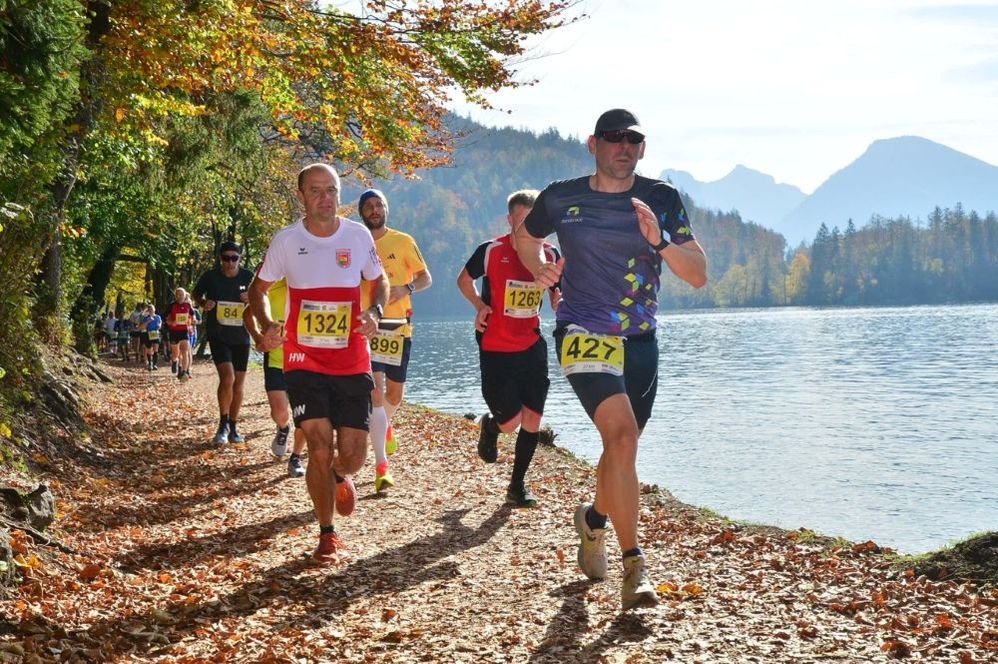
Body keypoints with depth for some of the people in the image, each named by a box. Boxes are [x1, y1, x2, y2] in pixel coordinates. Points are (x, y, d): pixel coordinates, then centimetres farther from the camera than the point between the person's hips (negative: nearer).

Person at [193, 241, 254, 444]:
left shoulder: (248, 277, -3)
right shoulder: (210, 277, -6)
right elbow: (196, 293, 12)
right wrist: (203, 303, -10)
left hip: (241, 337, 3)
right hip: (218, 335, -3)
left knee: (238, 383, 8)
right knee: (227, 377, -20)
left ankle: (232, 428, 22)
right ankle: (223, 425, -5)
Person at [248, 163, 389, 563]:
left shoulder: (359, 236, 0)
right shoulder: (286, 241, -3)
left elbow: (380, 281, 15)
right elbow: (258, 288, 10)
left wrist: (375, 312, -6)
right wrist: (266, 325, -10)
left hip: (352, 361, 2)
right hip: (304, 361, -1)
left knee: (353, 454, 1)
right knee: (320, 447, -10)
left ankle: (341, 477, 41)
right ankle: (327, 535, 9)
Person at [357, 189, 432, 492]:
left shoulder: (403, 241, 2)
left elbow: (426, 277, 5)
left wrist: (406, 288, -15)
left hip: (399, 326, 2)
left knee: (395, 392, 13)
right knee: (375, 392, -14)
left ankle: (386, 425, 50)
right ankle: (381, 466, -15)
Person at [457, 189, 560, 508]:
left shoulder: (549, 255, 0)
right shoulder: (491, 251, -9)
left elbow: (556, 298, 11)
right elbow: (464, 279, 8)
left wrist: (559, 302, -13)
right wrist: (479, 305, -8)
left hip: (532, 347, 3)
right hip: (495, 350, -3)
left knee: (532, 418, 0)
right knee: (511, 420, -6)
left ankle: (517, 485, 15)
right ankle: (490, 425, 32)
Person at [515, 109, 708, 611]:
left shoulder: (661, 199, 1)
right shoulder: (562, 198, -2)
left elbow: (698, 276, -3)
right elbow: (525, 237, 19)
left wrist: (660, 241, -20)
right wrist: (541, 271, -1)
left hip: (641, 343, 4)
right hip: (585, 337, -4)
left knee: (621, 445, 17)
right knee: (622, 436, -23)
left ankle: (593, 520, 48)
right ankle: (634, 567, -20)